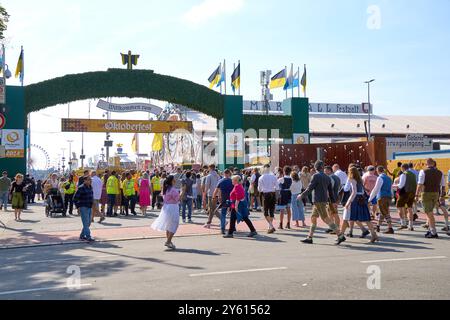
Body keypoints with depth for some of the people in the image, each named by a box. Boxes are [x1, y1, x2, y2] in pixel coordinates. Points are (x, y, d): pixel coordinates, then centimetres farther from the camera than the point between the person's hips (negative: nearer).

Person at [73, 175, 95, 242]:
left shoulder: (90, 187, 10)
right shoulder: (81, 188, -13)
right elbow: (75, 198, -13)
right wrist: (78, 206, -12)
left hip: (89, 208, 8)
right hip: (83, 208, -8)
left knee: (88, 223, 12)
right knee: (86, 223, -8)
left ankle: (82, 236, 23)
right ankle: (88, 237, -8)